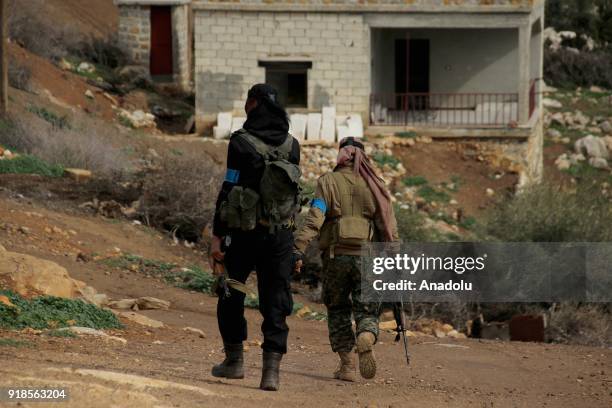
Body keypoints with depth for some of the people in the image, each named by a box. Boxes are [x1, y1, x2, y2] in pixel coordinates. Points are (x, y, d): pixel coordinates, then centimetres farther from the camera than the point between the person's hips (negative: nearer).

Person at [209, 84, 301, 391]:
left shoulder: (242, 142, -12)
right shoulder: (291, 145, 3)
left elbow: (229, 190, -13)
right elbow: (294, 188, 10)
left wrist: (217, 236, -10)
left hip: (244, 235, -4)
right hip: (281, 235, 4)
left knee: (231, 297, 16)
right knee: (275, 304, 3)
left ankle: (234, 360, 22)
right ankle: (271, 369, -7)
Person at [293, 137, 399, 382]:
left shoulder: (328, 182, 0)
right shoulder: (374, 186, 6)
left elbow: (314, 219, -10)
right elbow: (389, 227, 4)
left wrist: (298, 250, -13)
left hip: (336, 255, -1)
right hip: (366, 257, 1)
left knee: (338, 310, 13)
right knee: (367, 310, 8)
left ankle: (346, 363, 9)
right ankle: (366, 339, -24)